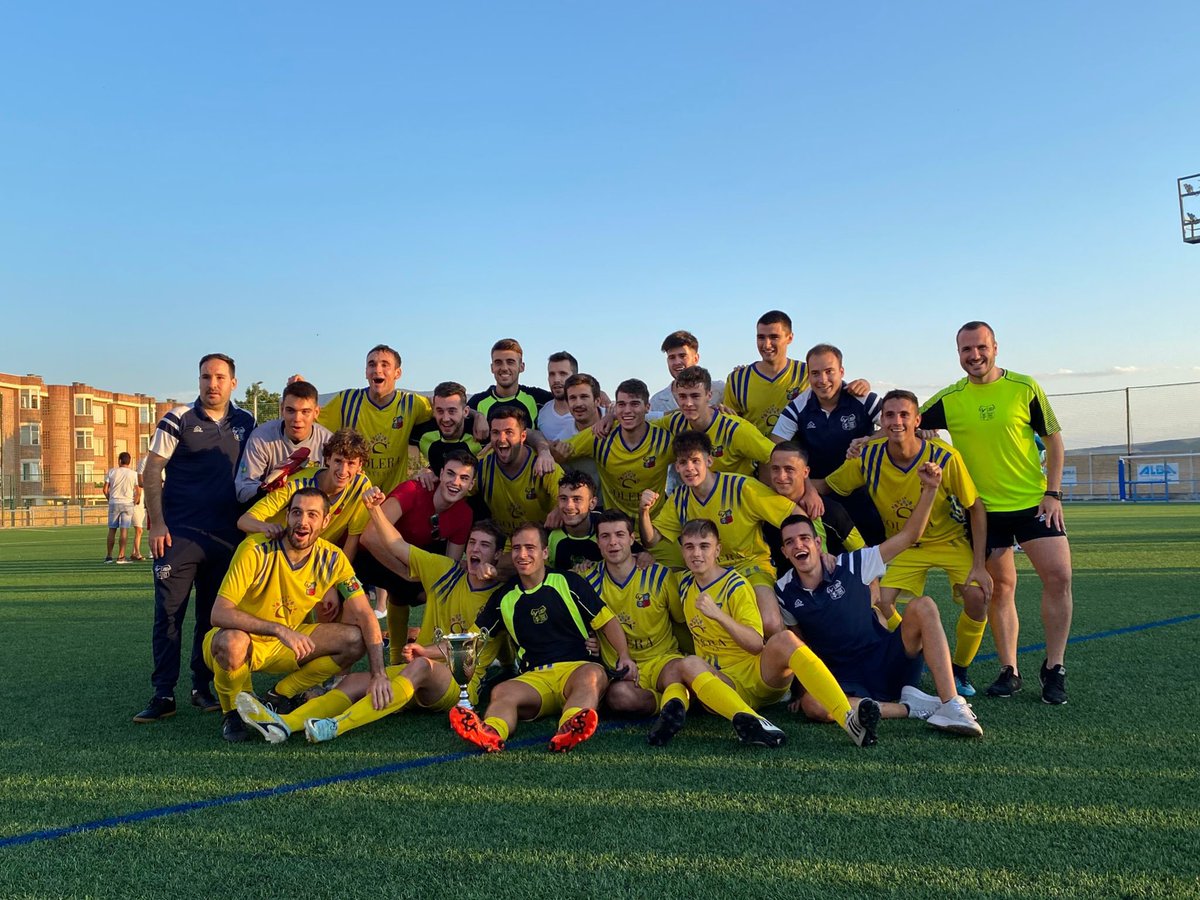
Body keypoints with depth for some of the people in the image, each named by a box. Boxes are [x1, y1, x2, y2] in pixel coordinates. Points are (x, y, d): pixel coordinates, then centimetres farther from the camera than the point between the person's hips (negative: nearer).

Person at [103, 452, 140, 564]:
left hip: (114, 503, 1)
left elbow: (105, 489, 2)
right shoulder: (133, 474, 0)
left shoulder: (112, 471, 2)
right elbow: (138, 492, -4)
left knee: (112, 530, 9)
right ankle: (121, 556, -3)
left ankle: (109, 556, 13)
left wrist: (110, 500, 16)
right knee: (124, 530, -1)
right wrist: (134, 503, 9)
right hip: (127, 504, -1)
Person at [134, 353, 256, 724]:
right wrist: (157, 524, -10)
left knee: (212, 616, 9)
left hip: (225, 537, 3)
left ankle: (202, 687, 20)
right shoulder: (178, 420, -1)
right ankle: (163, 694, 5)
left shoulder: (245, 424, 9)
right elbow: (152, 472, -2)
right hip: (178, 535, -3)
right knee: (168, 614, -2)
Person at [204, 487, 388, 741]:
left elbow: (364, 615, -13)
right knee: (232, 641, -38)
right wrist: (279, 630, -41)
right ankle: (233, 711, -6)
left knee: (355, 639, -16)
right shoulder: (256, 550, -24)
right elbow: (219, 614, -30)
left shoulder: (332, 559, -12)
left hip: (286, 647, 4)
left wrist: (378, 674, -25)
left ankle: (280, 695, 3)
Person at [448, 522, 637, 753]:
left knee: (593, 674, -37)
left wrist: (624, 655, -6)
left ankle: (570, 729, -65)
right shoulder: (503, 598, 16)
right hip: (534, 678, 2)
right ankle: (490, 734, -61)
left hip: (576, 668, -2)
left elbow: (607, 621, 10)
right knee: (501, 692, -30)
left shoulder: (568, 583, 9)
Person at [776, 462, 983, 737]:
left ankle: (952, 706, -27)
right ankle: (909, 707, -21)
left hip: (886, 662, 0)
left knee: (922, 607, -25)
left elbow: (908, 536, -5)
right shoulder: (784, 591, -2)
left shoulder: (850, 565, -5)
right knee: (812, 705, -36)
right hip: (844, 680, 0)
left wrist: (930, 489, -14)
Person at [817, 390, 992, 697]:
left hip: (951, 539, -1)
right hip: (903, 545, 2)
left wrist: (979, 565, -17)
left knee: (977, 595, -23)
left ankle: (959, 669, 5)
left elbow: (976, 509, -14)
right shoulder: (868, 458, -20)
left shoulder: (946, 457, -26)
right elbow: (824, 485, -7)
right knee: (880, 603, -18)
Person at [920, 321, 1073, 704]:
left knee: (1059, 576, -9)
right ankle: (1009, 670, 15)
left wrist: (1053, 492, -4)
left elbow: (1053, 439, 3)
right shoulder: (948, 399, -1)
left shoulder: (1025, 388, -3)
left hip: (1035, 501, 0)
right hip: (984, 508, 1)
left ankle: (1054, 668, 6)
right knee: (1000, 587, 3)